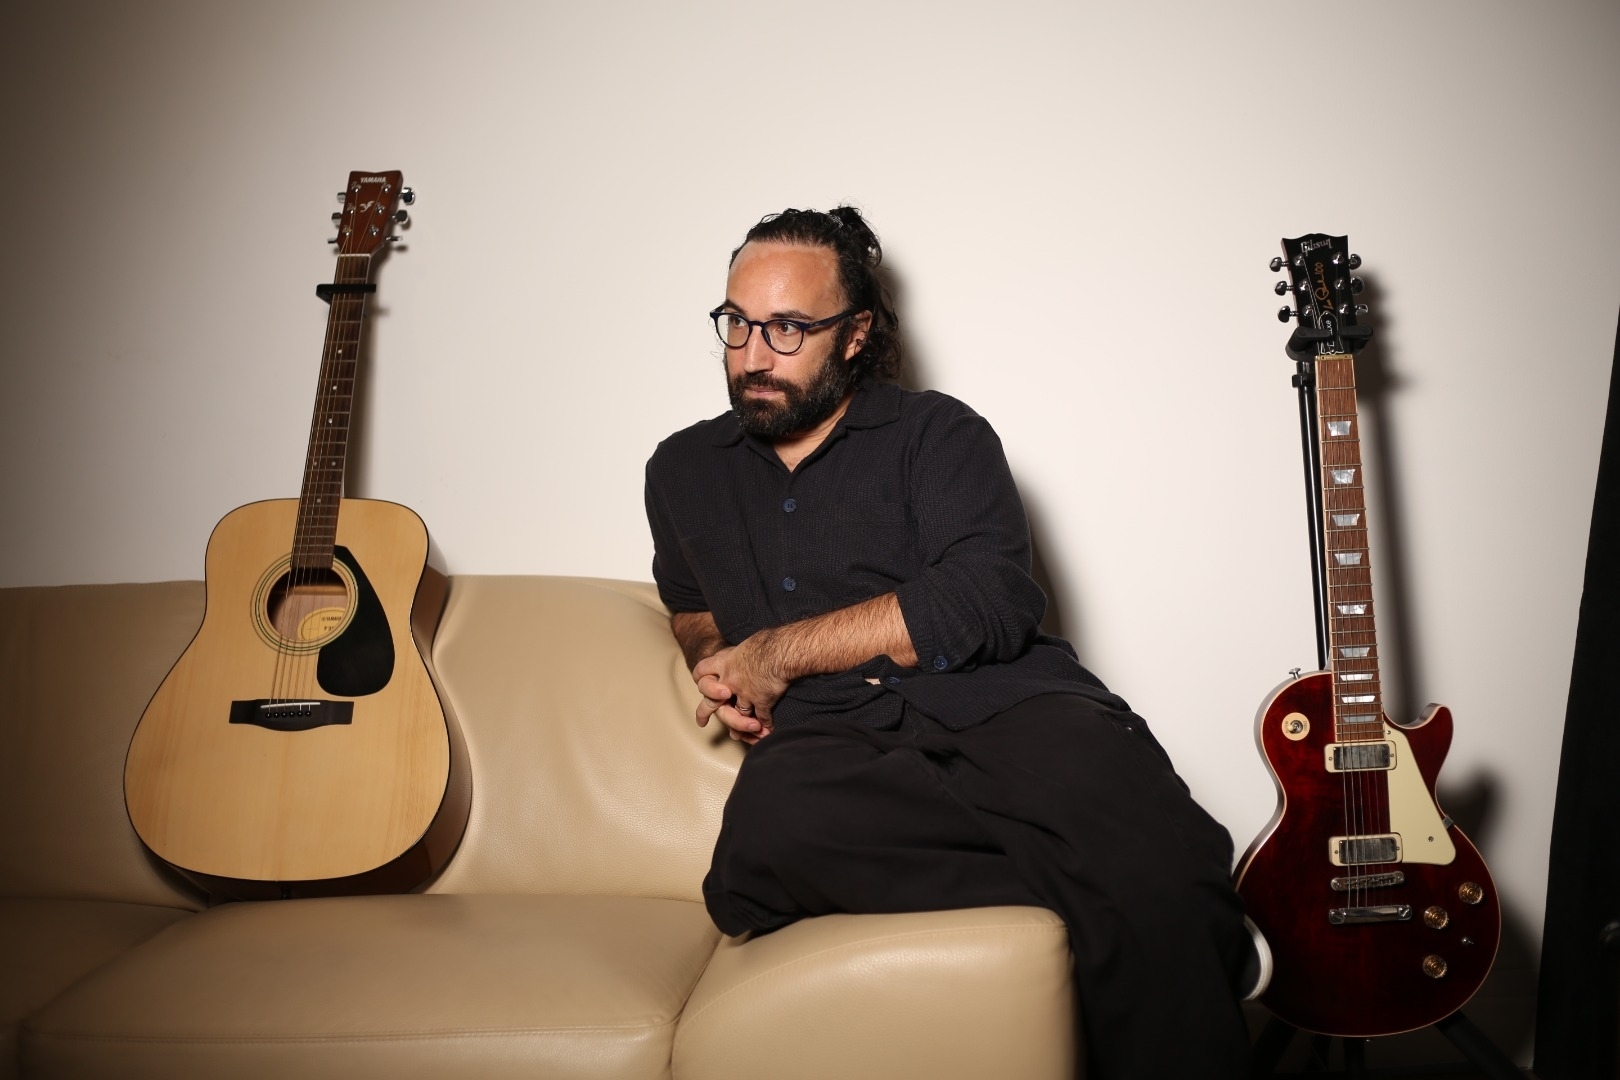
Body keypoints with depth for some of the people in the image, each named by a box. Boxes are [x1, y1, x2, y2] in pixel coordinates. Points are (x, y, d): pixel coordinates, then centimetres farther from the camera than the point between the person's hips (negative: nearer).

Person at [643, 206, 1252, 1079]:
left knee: (1163, 887, -36)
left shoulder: (940, 435, 10)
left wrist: (774, 653, -2)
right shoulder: (683, 470, 25)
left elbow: (985, 606, -5)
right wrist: (717, 666, 14)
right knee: (767, 830, -38)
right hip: (827, 742, 3)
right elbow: (691, 608, 41)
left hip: (1000, 708, -3)